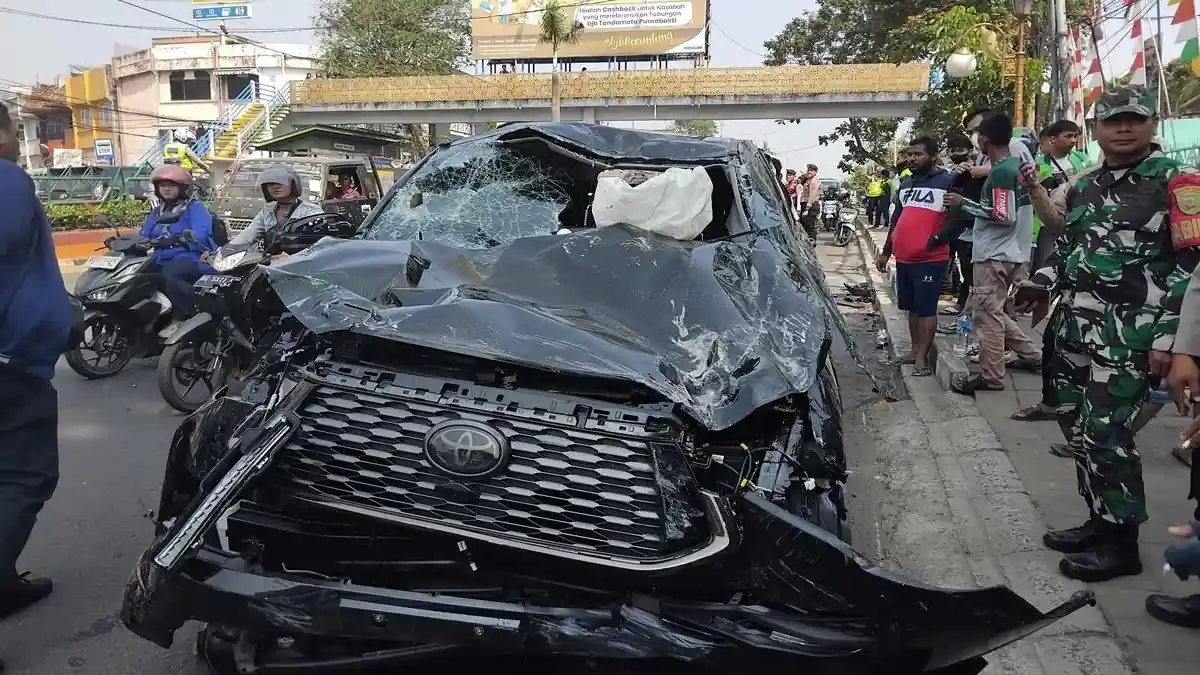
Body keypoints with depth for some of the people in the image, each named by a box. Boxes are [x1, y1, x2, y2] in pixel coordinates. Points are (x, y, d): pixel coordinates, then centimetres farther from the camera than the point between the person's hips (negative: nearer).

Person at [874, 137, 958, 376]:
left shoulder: (947, 182, -7)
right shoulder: (906, 184, 17)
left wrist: (935, 240, -19)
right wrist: (886, 251, 19)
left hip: (930, 259, -7)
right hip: (903, 258, 7)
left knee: (926, 308, -3)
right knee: (912, 307, 15)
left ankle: (922, 358, 0)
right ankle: (915, 351, 25)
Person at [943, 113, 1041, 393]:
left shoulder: (1001, 172, -18)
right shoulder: (1017, 164, 11)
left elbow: (1003, 216, -22)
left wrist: (964, 203, -16)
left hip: (994, 255, -10)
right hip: (1009, 252, 10)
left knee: (987, 315, -2)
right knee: (992, 312, 19)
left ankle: (991, 377, 5)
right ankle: (1031, 354, 24)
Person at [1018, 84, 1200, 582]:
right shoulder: (1084, 185, 15)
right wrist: (1044, 282, 8)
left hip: (1129, 332, -7)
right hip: (1075, 326, 7)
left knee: (1106, 434, -8)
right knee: (1078, 427, 12)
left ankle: (1121, 544, 7)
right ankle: (1099, 521, 28)